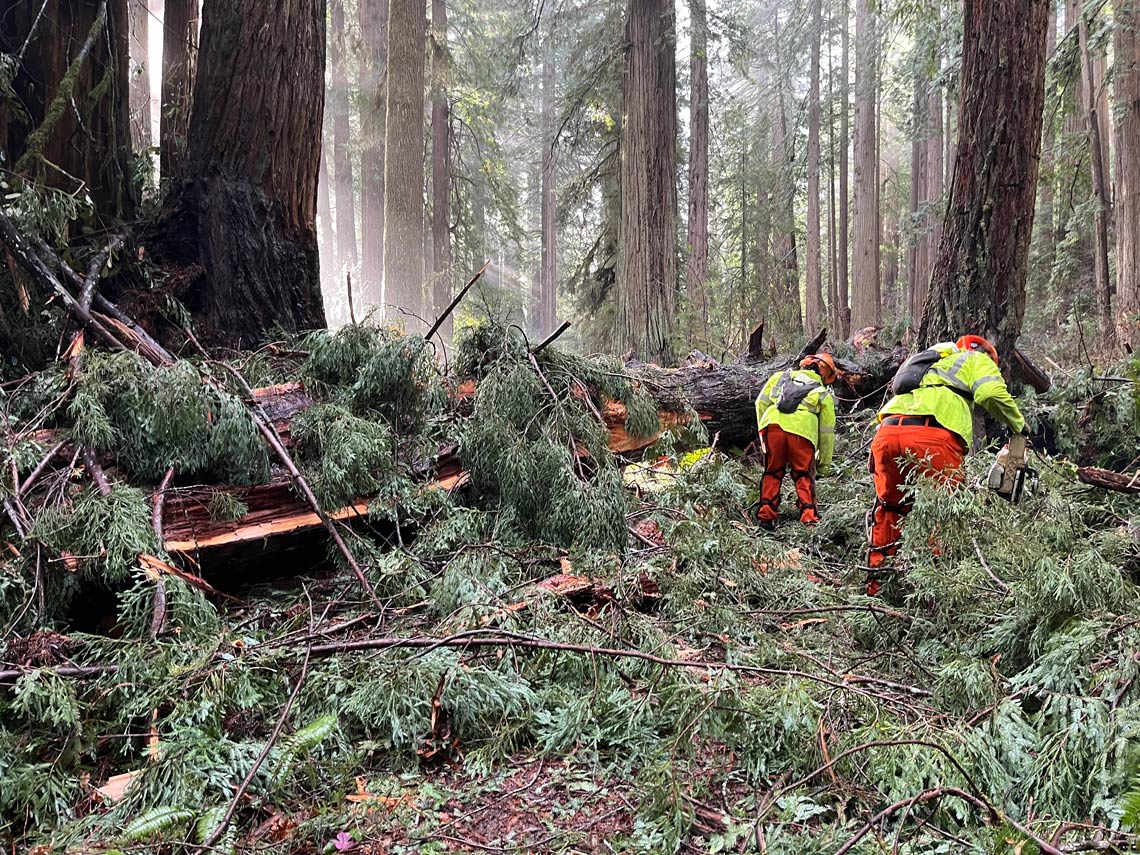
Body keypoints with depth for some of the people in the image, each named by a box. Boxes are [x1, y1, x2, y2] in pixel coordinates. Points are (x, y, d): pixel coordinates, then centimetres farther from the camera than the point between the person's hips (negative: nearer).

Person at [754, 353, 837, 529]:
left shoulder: (780, 376, 27)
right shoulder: (824, 393, 23)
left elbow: (761, 402, 17)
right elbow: (827, 432, 22)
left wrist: (762, 430, 24)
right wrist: (825, 462, 27)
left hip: (773, 424, 1)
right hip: (802, 432, -1)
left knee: (772, 473, 16)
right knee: (804, 477, 12)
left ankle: (766, 515, 10)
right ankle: (809, 517, 2)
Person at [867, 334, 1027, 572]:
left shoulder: (930, 365, 43)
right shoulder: (975, 359, 25)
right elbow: (992, 394, 5)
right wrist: (1019, 426, 18)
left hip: (887, 431, 6)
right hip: (931, 435, -6)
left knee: (889, 506, 20)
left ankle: (877, 573, 19)